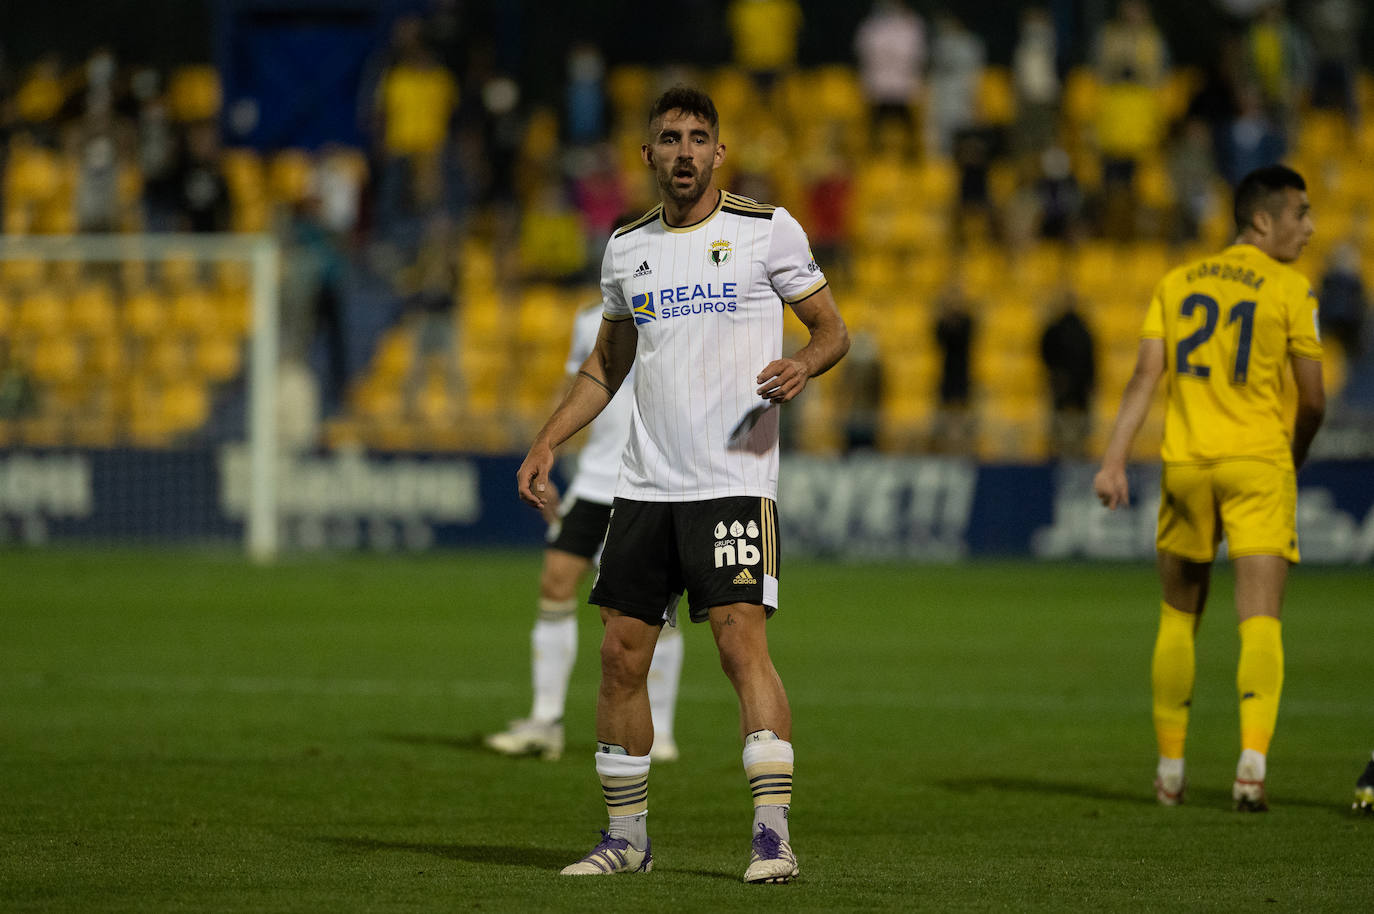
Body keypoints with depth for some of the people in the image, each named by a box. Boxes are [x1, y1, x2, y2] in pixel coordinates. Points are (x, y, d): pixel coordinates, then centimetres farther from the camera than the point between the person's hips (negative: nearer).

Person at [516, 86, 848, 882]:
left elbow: (833, 329, 5)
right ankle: (627, 835, 15)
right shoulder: (628, 248, 13)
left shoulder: (767, 229, 0)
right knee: (622, 652, 4)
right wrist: (547, 444, 14)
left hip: (736, 481, -5)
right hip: (646, 484, 5)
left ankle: (774, 835, -17)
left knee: (743, 640, -16)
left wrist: (803, 366, -17)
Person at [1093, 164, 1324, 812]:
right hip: (1258, 465, -4)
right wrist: (1294, 456, 19)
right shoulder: (1290, 290, -1)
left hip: (1186, 464, 4)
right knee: (1260, 621, -8)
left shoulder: (1177, 284, 11)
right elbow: (1312, 400, -1)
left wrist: (1114, 460, -3)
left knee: (1178, 618, 16)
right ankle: (1252, 759, -25)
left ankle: (1170, 767, 21)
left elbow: (1145, 377, 2)